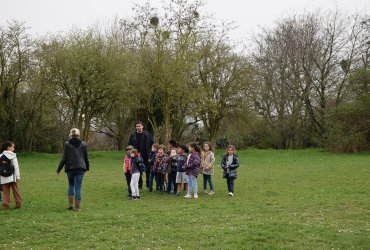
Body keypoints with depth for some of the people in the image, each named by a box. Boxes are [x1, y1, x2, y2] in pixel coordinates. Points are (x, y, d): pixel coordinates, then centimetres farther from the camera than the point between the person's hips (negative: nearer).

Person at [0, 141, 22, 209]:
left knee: (6, 191, 5)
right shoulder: (13, 156, -4)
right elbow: (16, 167, -5)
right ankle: (18, 204, 10)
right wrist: (18, 177, 0)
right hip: (12, 177, -1)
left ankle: (6, 205, 4)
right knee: (15, 190, 8)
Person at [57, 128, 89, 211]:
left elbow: (64, 158, -4)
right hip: (80, 168, 0)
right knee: (78, 187, 2)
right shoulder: (83, 144, 3)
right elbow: (86, 157, 9)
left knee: (71, 185, 20)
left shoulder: (67, 144, -3)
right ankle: (77, 207, 1)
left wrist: (59, 169, 4)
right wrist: (87, 167, 25)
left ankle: (70, 203, 12)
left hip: (70, 168, 0)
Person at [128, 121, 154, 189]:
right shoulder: (133, 135, -1)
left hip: (146, 156, 0)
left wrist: (149, 152, -2)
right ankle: (139, 185, 14)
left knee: (148, 171, 6)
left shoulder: (147, 134, -1)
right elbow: (129, 145, 6)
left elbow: (152, 143, 5)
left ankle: (149, 184, 18)